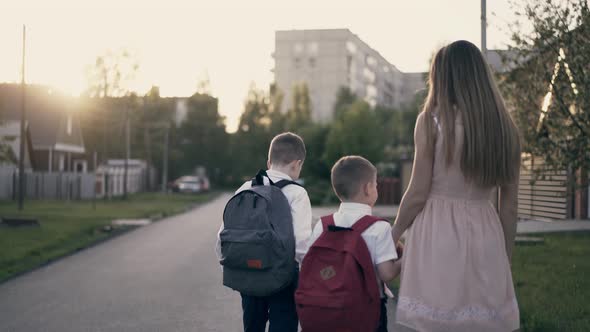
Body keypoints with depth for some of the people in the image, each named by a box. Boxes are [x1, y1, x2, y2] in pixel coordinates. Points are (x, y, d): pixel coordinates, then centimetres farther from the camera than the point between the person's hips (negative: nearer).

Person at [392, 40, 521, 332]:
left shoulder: (432, 120, -6)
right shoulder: (505, 128, 7)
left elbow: (418, 193, -6)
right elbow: (509, 206, 10)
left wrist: (394, 233, 10)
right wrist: (505, 255, 19)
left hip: (439, 237, -4)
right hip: (485, 235, 4)